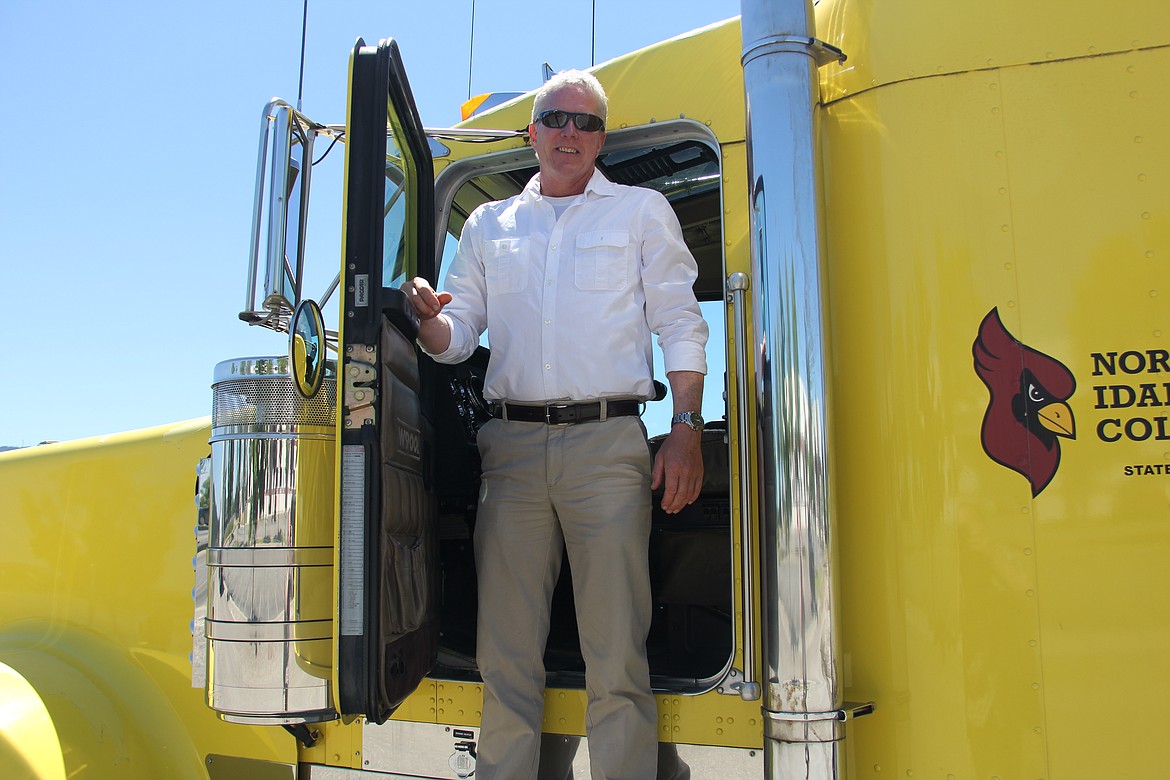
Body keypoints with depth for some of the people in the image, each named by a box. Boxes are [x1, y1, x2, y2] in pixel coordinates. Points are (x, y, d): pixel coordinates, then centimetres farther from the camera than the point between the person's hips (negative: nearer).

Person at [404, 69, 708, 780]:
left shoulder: (642, 210, 14)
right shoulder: (489, 225, 21)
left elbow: (680, 323, 7)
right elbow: (458, 336, 18)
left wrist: (687, 428, -5)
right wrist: (429, 321, -7)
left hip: (607, 442, -2)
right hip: (511, 443, 3)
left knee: (617, 655, -4)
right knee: (506, 654, 3)